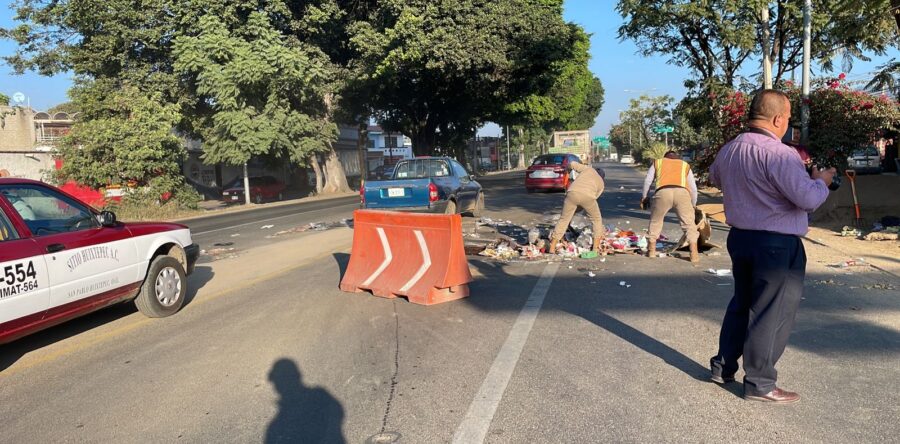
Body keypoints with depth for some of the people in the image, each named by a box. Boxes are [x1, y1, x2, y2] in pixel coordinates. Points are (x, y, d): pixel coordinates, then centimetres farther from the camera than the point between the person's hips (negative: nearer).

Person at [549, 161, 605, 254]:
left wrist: (569, 166, 47)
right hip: (587, 196, -1)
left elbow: (572, 164, 23)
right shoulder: (601, 183, 31)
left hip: (572, 193, 1)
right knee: (597, 219, 24)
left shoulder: (588, 168, 30)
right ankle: (596, 247, 21)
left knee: (563, 219, 13)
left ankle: (552, 248, 11)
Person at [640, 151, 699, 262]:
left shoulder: (657, 162, 31)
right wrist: (693, 205, 40)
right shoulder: (685, 165, 32)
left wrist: (644, 197, 32)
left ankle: (651, 250, 25)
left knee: (655, 221, 18)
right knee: (689, 223, 9)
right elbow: (693, 187, 30)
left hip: (663, 192, 0)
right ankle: (694, 254, 4)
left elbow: (648, 180, 23)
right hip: (682, 192, 0)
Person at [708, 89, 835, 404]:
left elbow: (715, 178, 25)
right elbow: (808, 199, -23)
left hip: (740, 236, 8)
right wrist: (821, 181, -3)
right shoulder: (779, 154, -21)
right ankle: (759, 384, 13)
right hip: (776, 244, -8)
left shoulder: (729, 150, 5)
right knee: (772, 313, 4)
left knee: (742, 302, 21)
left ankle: (724, 366, 30)